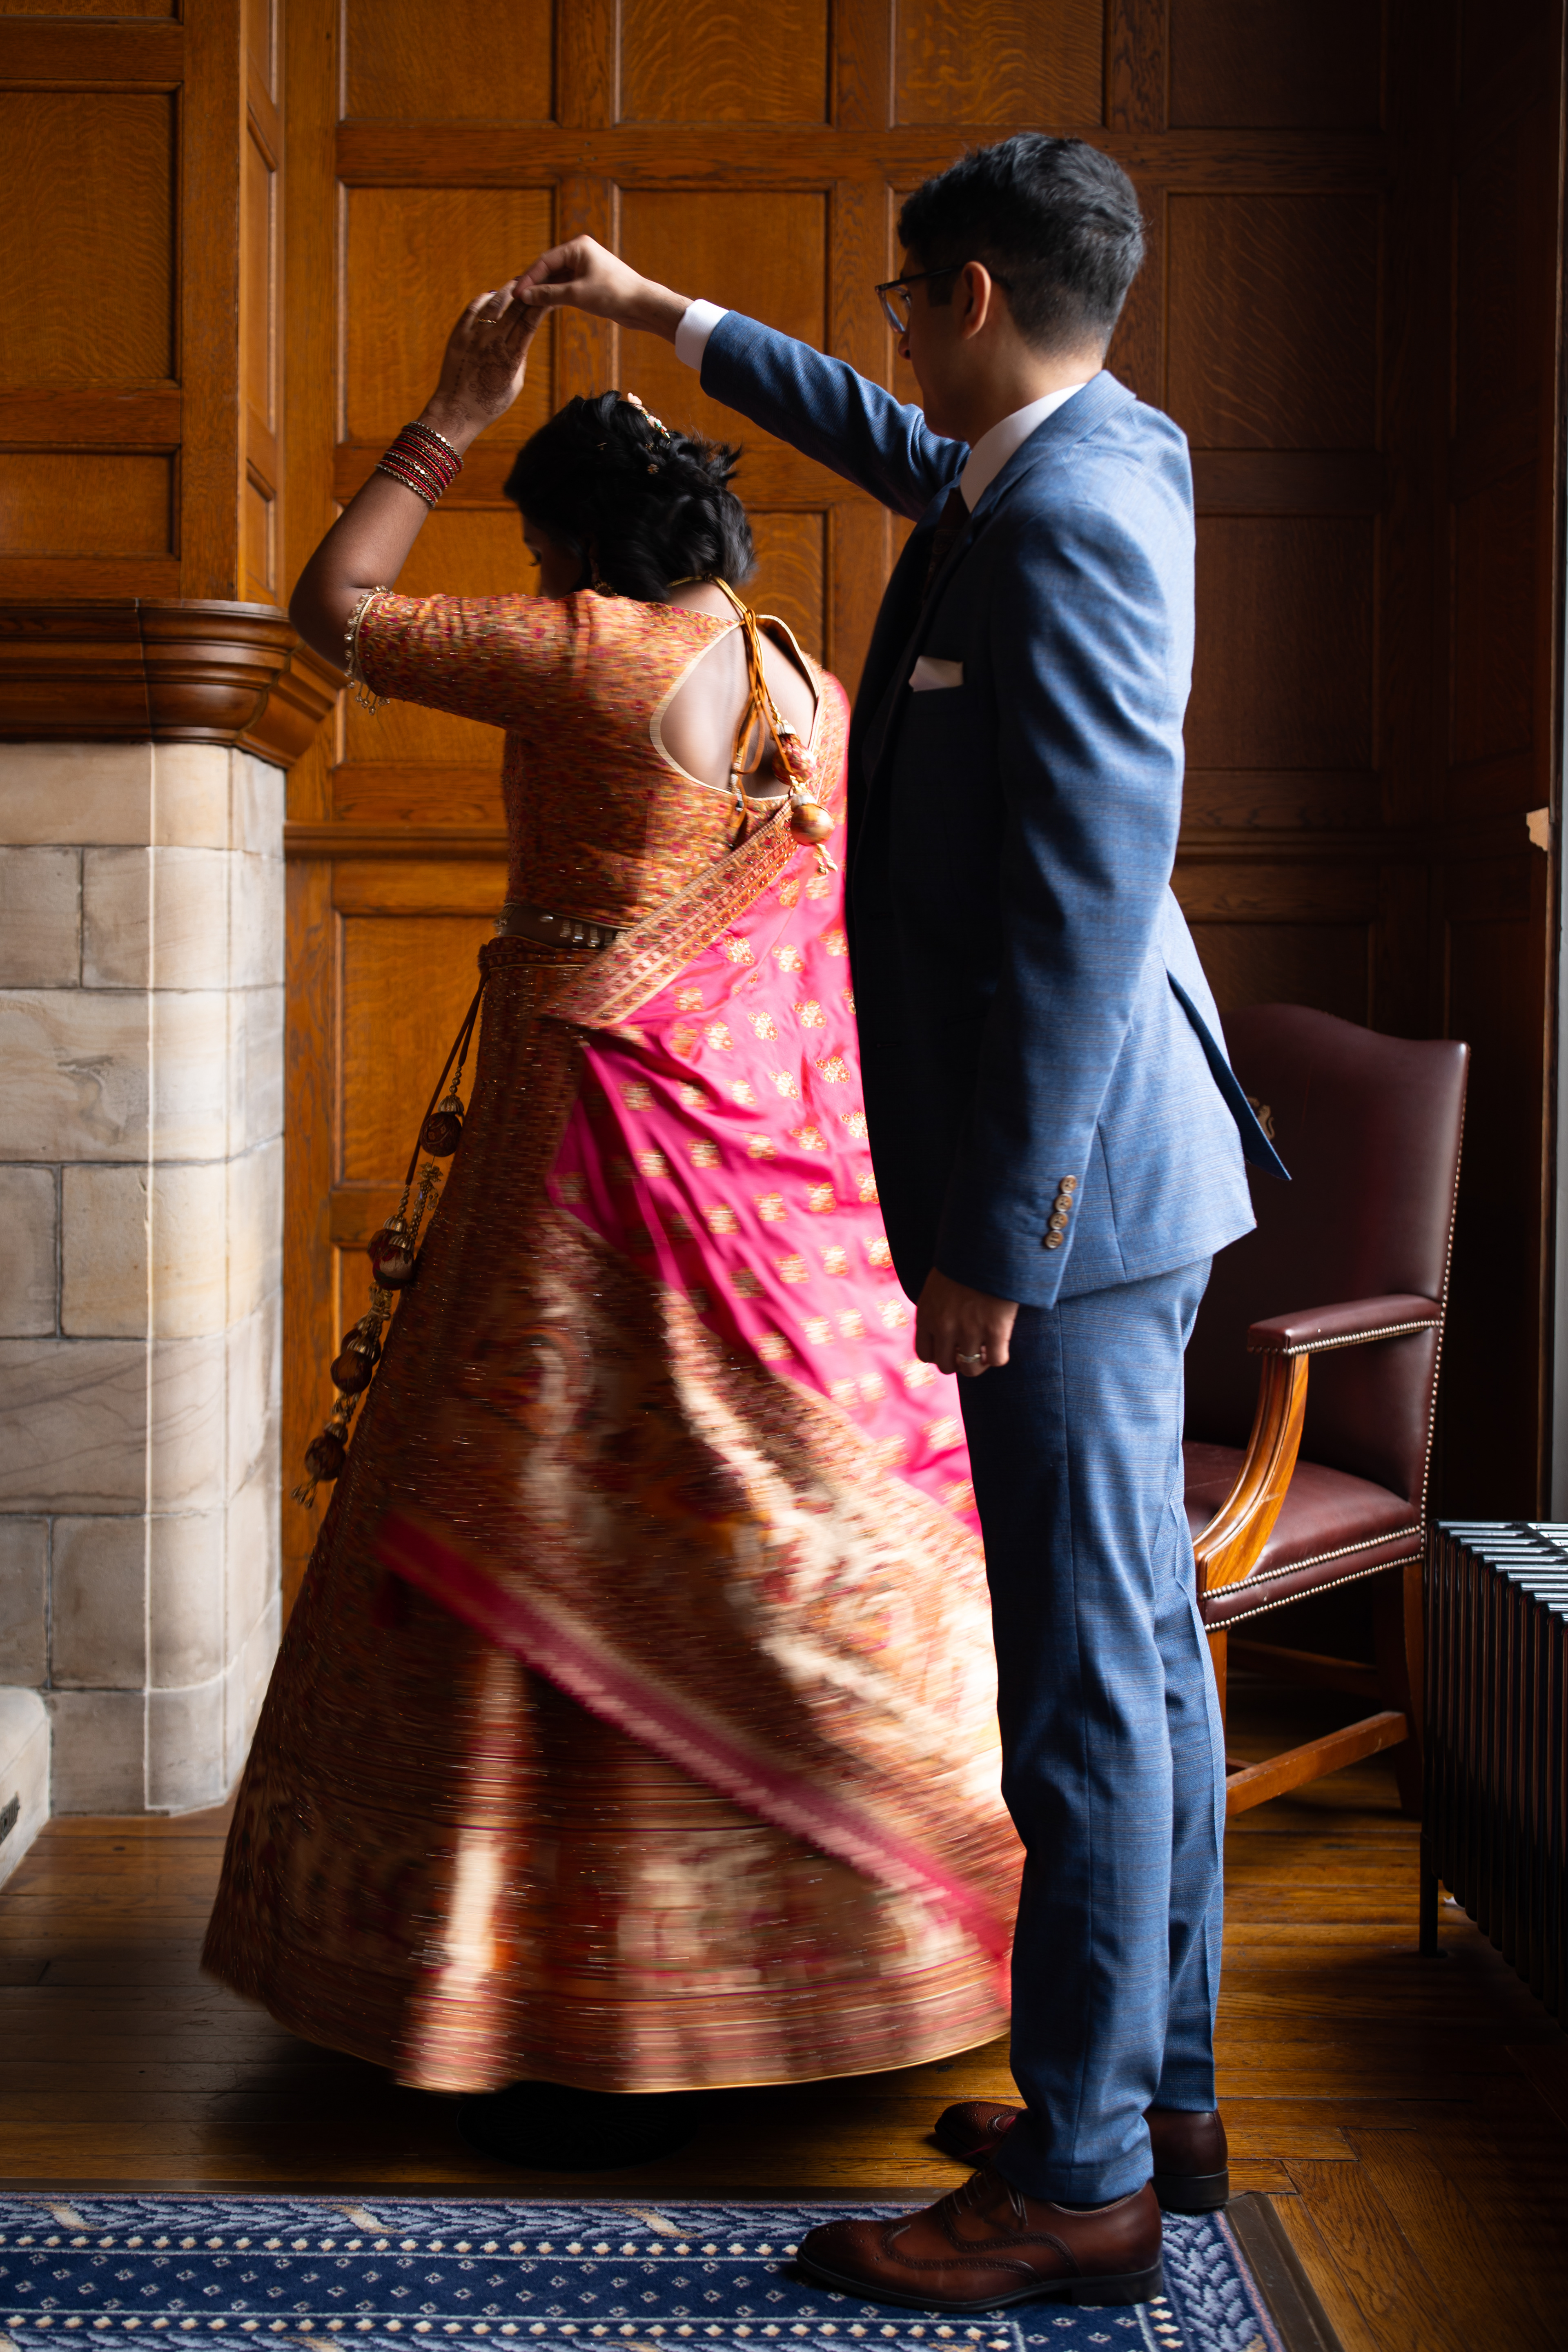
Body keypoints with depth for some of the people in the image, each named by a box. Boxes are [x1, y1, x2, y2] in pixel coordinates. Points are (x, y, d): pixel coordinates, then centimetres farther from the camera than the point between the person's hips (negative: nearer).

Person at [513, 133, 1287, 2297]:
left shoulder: (1072, 517, -17)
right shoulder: (1047, 469, 13)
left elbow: (1090, 888, -23)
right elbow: (897, 446, 35)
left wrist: (989, 1228, -21)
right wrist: (668, 315, 44)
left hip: (1067, 1189, -10)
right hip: (1121, 1183, 10)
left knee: (1087, 1677, -3)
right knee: (1144, 1647, 16)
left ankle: (1081, 2186, 10)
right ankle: (1158, 2090, 30)